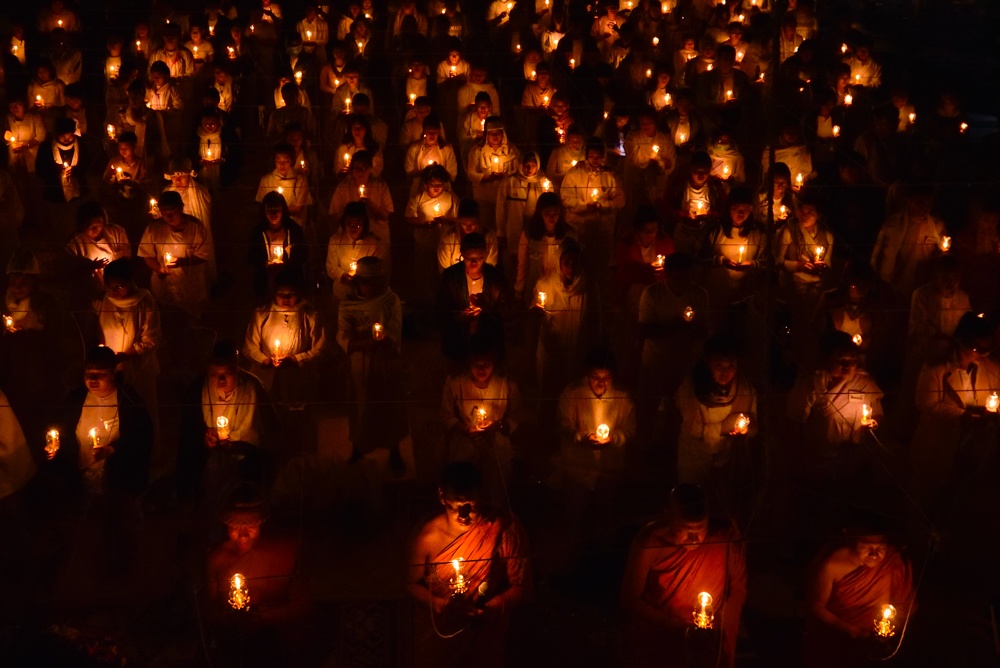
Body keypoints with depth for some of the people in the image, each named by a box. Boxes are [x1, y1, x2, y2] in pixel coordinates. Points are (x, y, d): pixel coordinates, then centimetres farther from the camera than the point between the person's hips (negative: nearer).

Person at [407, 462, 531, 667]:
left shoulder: (506, 530, -25)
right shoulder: (429, 536, -21)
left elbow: (522, 587, -17)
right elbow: (413, 583, -7)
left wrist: (488, 609, -30)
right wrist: (438, 604, -24)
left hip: (484, 627, 0)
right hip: (438, 627, 0)